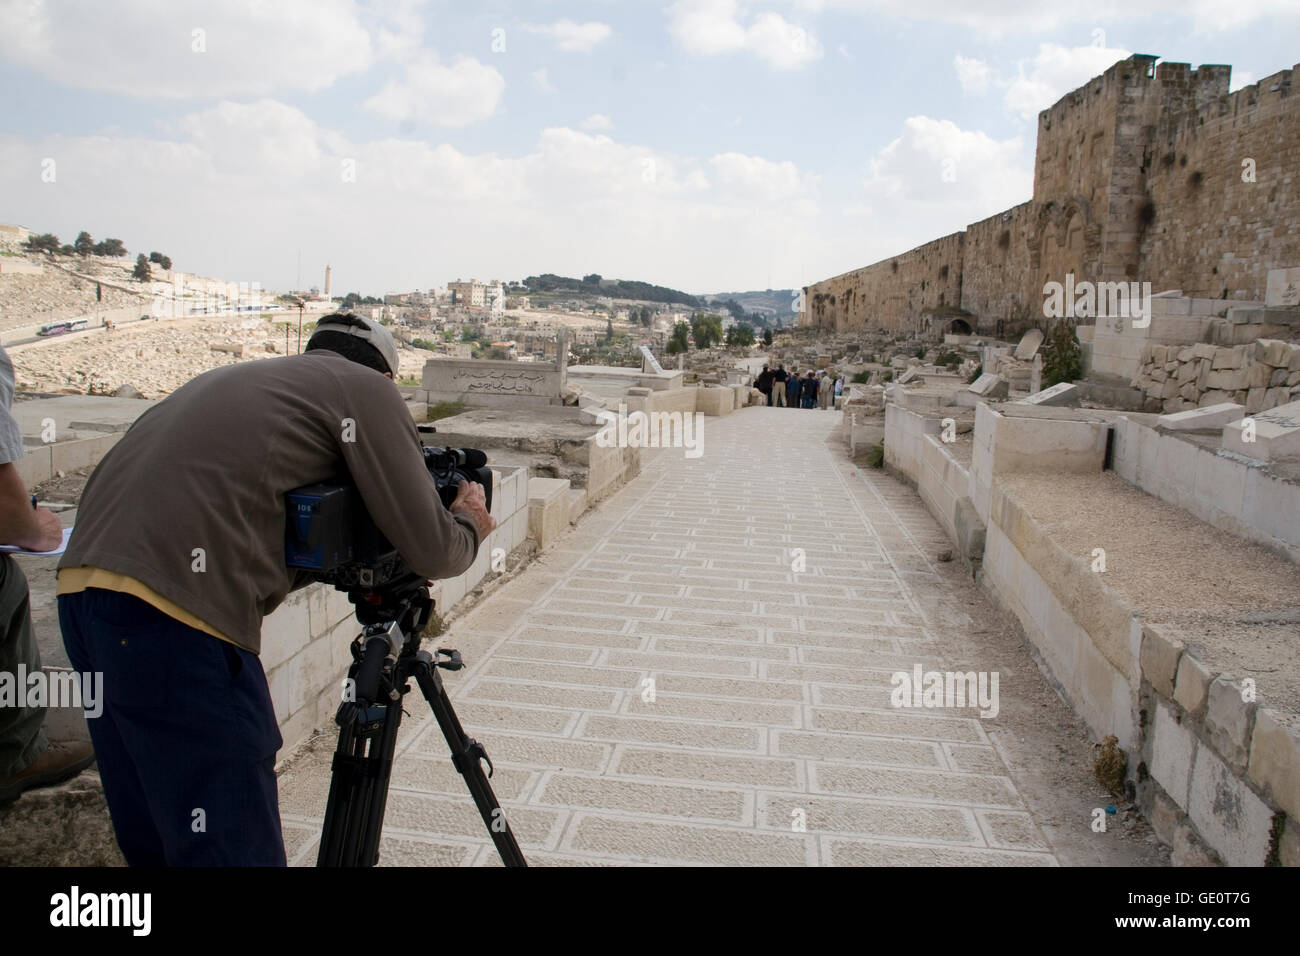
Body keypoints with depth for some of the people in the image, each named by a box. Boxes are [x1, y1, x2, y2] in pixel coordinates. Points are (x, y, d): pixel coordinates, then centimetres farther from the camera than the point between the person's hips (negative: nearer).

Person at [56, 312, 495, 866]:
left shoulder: (237, 381, 28)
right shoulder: (365, 388, 5)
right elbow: (429, 551, 3)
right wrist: (470, 523, 22)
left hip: (79, 589, 9)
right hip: (175, 614, -9)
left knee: (158, 844, 22)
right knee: (234, 847, 1)